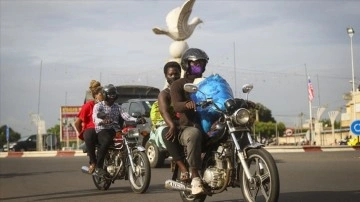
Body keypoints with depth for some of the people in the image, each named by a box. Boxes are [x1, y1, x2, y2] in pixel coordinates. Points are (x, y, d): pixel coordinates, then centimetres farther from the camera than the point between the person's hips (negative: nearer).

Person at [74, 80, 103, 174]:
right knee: (89, 134, -41)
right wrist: (82, 134, 5)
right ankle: (92, 162, -28)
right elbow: (77, 122, 3)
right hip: (90, 130, -4)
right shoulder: (88, 105, -2)